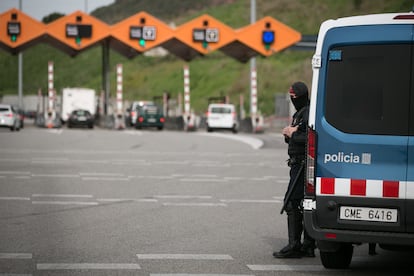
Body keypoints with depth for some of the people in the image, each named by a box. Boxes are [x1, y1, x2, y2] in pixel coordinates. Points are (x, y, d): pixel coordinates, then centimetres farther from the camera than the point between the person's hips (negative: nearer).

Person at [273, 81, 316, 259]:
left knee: (292, 203, -13)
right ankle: (308, 246, 13)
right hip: (298, 165, 10)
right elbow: (291, 138, 22)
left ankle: (294, 246, -13)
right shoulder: (299, 114, 20)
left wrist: (293, 134, -14)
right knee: (305, 204, 10)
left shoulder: (308, 113, -13)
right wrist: (288, 133, 1)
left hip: (302, 164, -10)